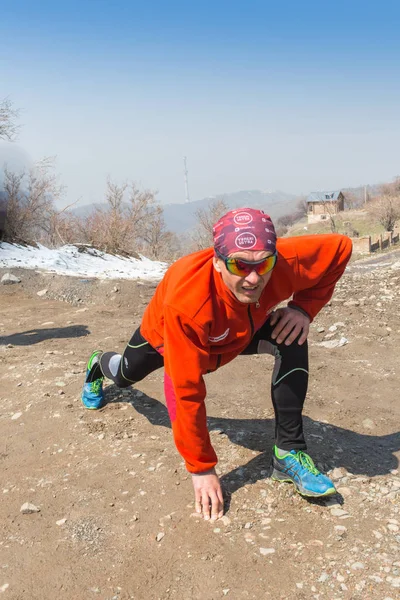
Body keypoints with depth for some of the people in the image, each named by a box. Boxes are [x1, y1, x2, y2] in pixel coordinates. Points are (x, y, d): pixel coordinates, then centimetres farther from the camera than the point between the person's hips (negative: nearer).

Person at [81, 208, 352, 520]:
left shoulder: (288, 263, -40)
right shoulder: (186, 300, -49)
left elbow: (340, 247, -19)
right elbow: (187, 392, -40)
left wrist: (304, 307, -30)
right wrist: (202, 469, -32)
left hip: (243, 328, 2)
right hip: (164, 333, -1)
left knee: (292, 339, -27)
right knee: (126, 375, 26)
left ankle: (289, 452, -15)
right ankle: (99, 365, 66)